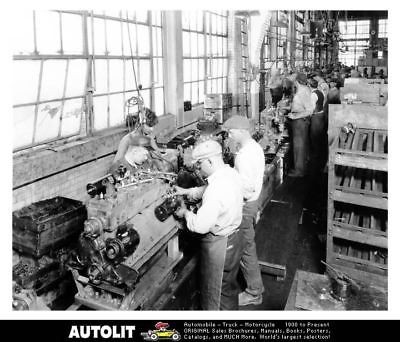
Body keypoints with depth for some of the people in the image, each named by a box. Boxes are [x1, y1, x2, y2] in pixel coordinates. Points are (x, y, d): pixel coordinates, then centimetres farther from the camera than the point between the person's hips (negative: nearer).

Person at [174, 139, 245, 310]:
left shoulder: (217, 189, -33)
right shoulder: (232, 173, -4)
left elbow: (200, 225, -30)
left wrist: (185, 212, -13)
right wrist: (186, 191, 9)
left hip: (219, 244, -9)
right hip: (234, 236, 9)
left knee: (214, 291, 13)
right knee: (229, 283, 29)